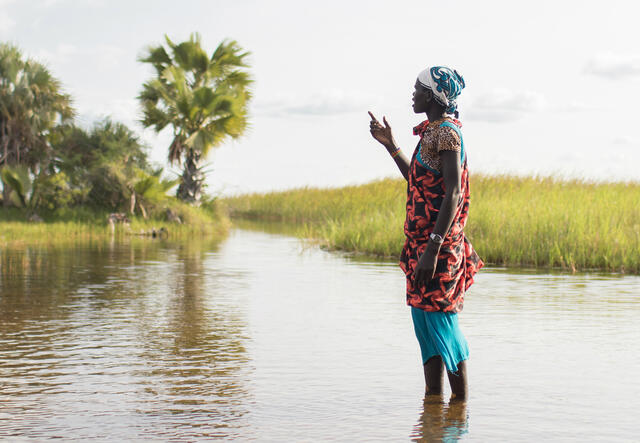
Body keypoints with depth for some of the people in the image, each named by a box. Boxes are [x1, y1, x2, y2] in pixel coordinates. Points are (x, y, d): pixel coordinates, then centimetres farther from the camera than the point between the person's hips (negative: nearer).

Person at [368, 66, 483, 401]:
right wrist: (390, 145, 29)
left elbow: (452, 194, -22)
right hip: (425, 242, 10)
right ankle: (432, 400, 19)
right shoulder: (434, 133, 17)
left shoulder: (445, 134, -13)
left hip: (438, 245, -10)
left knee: (440, 322, -6)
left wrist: (432, 248, -26)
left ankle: (461, 403, 0)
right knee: (426, 321, 12)